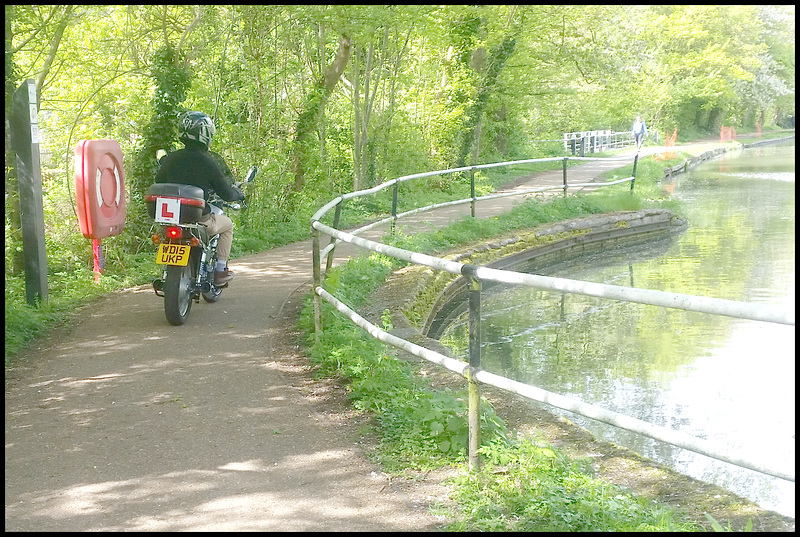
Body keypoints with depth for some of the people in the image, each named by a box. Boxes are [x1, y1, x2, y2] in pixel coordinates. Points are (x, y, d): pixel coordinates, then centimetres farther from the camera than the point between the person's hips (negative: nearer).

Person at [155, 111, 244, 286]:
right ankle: (220, 271, 19)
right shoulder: (207, 162, -12)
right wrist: (237, 193, 16)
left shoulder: (169, 159, 0)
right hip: (200, 218, -4)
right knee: (227, 224, 24)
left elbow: (158, 184, 13)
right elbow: (226, 194, -7)